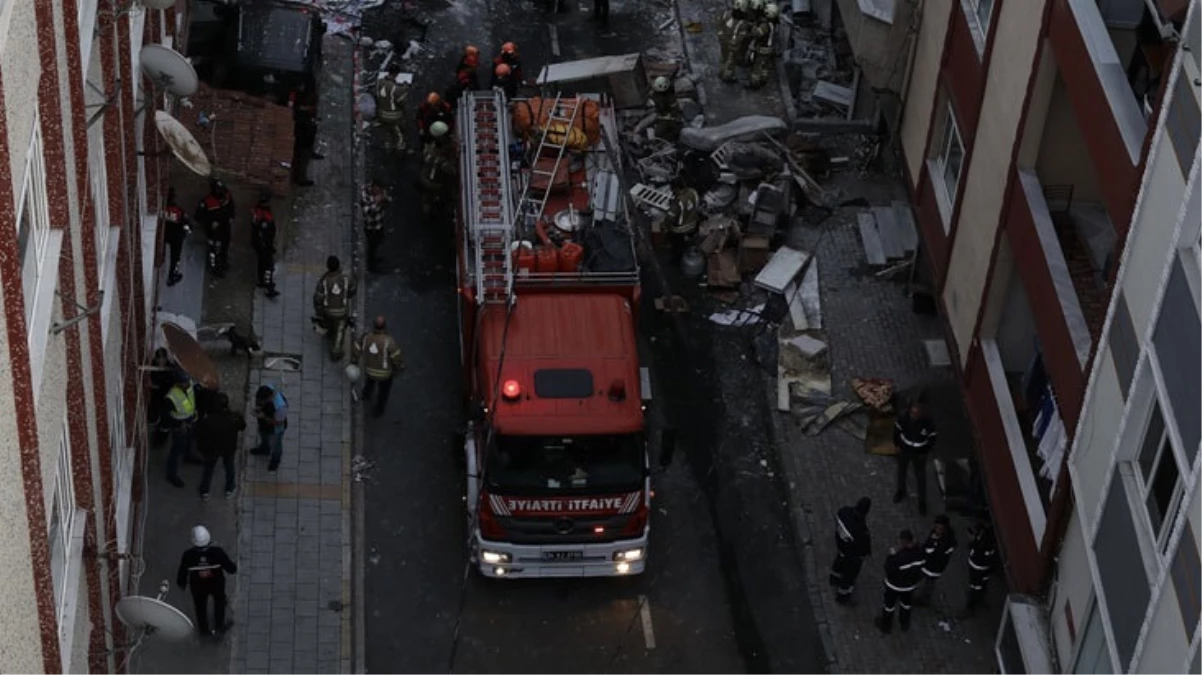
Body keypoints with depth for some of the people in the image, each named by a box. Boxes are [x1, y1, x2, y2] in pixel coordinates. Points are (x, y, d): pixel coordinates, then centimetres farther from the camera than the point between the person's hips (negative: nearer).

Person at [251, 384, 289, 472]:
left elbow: (277, 423, -29)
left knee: (275, 445, 27)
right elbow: (258, 400, -7)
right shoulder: (265, 390, -30)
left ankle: (275, 459, 58)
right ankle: (264, 448, 69)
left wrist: (264, 416, -37)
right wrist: (257, 407, -26)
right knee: (263, 437, 36)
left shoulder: (280, 406, -47)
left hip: (275, 428, -5)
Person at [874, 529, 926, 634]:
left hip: (895, 585, -5)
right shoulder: (918, 552, -22)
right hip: (911, 585, 5)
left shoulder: (899, 557, -41)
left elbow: (889, 570, -28)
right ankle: (905, 624, 54)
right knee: (906, 602, 32)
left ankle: (886, 625, 46)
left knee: (889, 604, 23)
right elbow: (919, 566, -5)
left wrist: (891, 555, -26)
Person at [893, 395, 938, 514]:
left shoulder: (927, 422, -30)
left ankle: (922, 501, 33)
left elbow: (932, 439, -13)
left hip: (919, 453, -3)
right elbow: (896, 430, -6)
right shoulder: (903, 416, -25)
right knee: (901, 471, 26)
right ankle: (901, 491, 54)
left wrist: (925, 453, -10)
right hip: (904, 450, 3)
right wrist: (897, 445, -3)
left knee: (920, 477, 13)